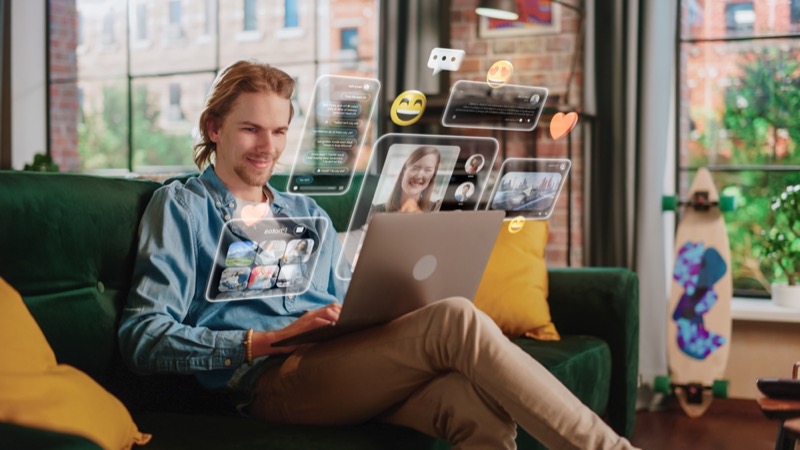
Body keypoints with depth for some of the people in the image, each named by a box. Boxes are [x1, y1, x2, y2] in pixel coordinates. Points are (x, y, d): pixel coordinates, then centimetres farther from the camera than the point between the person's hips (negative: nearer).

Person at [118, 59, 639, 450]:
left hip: (341, 375, 6)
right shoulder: (181, 206, 10)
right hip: (270, 380, -6)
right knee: (456, 320, -27)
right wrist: (265, 342, -14)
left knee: (479, 403, -30)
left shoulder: (308, 214, 29)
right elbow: (144, 337, -2)